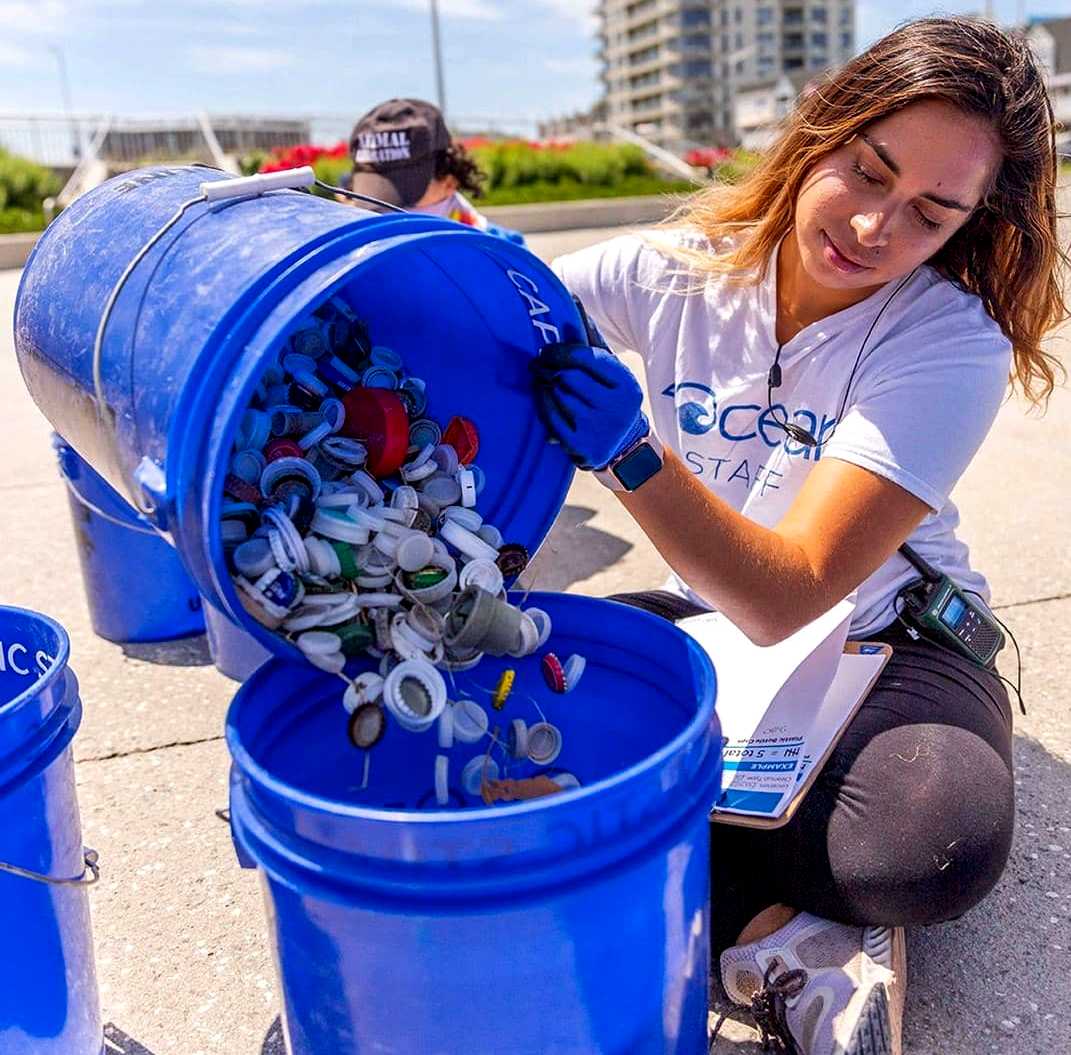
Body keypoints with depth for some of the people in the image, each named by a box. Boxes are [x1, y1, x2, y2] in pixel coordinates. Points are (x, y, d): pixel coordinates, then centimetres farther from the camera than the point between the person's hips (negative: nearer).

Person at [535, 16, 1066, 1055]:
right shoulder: (680, 270, -9)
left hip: (883, 645, -3)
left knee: (936, 842, -34)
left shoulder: (952, 344, -19)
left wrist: (632, 457, -42)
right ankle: (770, 927, -16)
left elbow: (787, 596, -28)